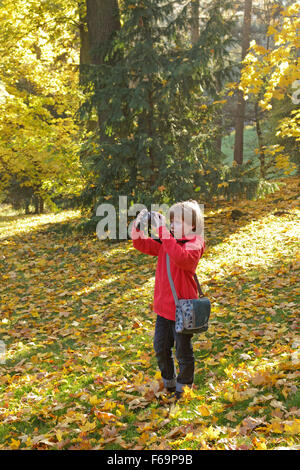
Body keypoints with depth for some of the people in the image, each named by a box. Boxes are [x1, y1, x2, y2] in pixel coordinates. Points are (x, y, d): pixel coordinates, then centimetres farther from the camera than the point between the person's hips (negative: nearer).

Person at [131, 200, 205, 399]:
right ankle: (169, 381, 37)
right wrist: (138, 226, -12)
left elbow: (180, 257, -37)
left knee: (183, 350, 9)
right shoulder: (166, 242, 7)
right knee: (161, 347, 17)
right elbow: (143, 244, 8)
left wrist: (163, 230, -37)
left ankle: (183, 386, 28)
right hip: (163, 306, 7)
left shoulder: (194, 244, -15)